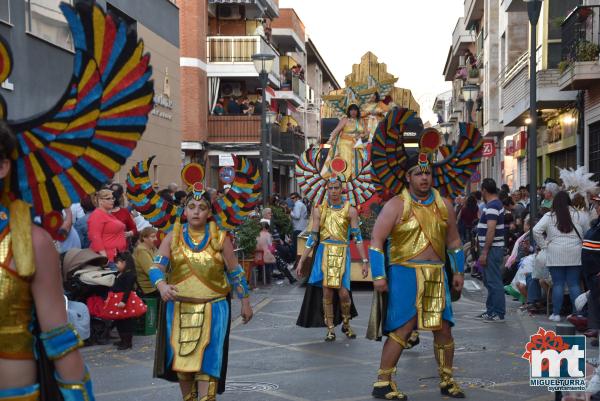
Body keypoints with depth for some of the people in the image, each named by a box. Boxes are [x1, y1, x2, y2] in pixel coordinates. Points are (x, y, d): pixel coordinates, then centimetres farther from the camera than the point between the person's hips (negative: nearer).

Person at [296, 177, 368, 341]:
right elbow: (313, 238, 7)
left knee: (343, 293, -7)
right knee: (327, 292, -2)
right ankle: (330, 329, 12)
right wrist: (301, 261, 3)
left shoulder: (350, 210, 2)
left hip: (342, 254, -1)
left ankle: (346, 324, 20)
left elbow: (357, 237, 1)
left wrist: (365, 261, -4)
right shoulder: (319, 210, 5)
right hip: (324, 252, 1)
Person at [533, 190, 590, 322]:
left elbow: (536, 231, -7)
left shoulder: (549, 216, 0)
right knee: (574, 284, 4)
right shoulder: (579, 215, 4)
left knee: (558, 284, 4)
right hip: (575, 255, 1)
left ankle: (556, 313, 6)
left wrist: (544, 245, 2)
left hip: (555, 255, -1)